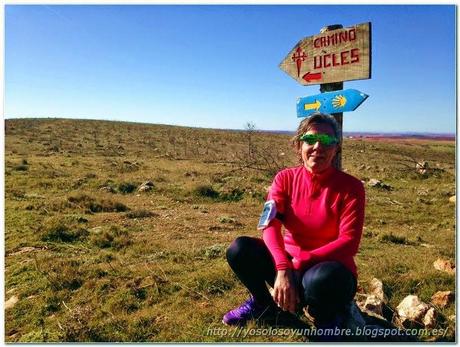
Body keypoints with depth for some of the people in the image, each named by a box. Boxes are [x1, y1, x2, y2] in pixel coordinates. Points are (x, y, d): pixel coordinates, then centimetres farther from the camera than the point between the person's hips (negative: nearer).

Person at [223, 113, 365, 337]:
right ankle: (263, 302, 10)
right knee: (239, 250, -19)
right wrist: (283, 268, -35)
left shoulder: (350, 187, -14)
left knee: (319, 279, -39)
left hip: (331, 270, -2)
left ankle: (328, 320, 0)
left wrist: (300, 262, -29)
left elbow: (348, 242, -20)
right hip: (289, 263, 3)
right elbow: (269, 225, -19)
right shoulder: (285, 178, -6)